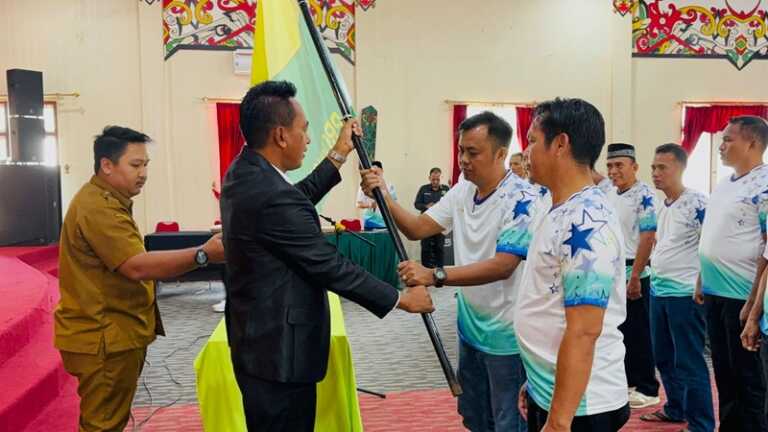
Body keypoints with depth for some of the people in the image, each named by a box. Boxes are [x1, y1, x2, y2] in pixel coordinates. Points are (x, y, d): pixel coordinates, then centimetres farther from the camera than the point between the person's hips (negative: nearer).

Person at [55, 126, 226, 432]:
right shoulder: (98, 208, -21)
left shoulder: (107, 201, 15)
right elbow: (137, 266, -31)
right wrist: (203, 255, -36)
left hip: (114, 333, 10)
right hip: (104, 338, -10)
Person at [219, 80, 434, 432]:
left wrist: (339, 155, 20)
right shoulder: (273, 196, -28)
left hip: (257, 344, 10)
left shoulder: (242, 174, 2)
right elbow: (330, 267, -23)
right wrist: (401, 299, -12)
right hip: (279, 354, -10)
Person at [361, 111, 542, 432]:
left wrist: (435, 276, -36)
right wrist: (384, 197, -15)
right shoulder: (462, 191, 3)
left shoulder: (521, 199, -21)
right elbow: (417, 229, 1)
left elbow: (503, 266, -29)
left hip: (506, 334, -7)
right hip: (470, 327, 8)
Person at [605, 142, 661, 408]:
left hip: (632, 273, -7)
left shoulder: (644, 195, -12)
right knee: (619, 331, 14)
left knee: (638, 334, 0)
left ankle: (648, 389, 12)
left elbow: (648, 237, -18)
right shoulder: (609, 196, 11)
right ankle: (629, 381, 26)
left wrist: (635, 276, -20)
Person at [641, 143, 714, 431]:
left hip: (685, 294, -8)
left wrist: (701, 283, -16)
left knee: (689, 362, -1)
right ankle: (675, 409, 34)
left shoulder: (697, 203, -14)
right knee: (663, 357, 18)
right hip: (657, 291, 9)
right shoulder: (661, 206, 12)